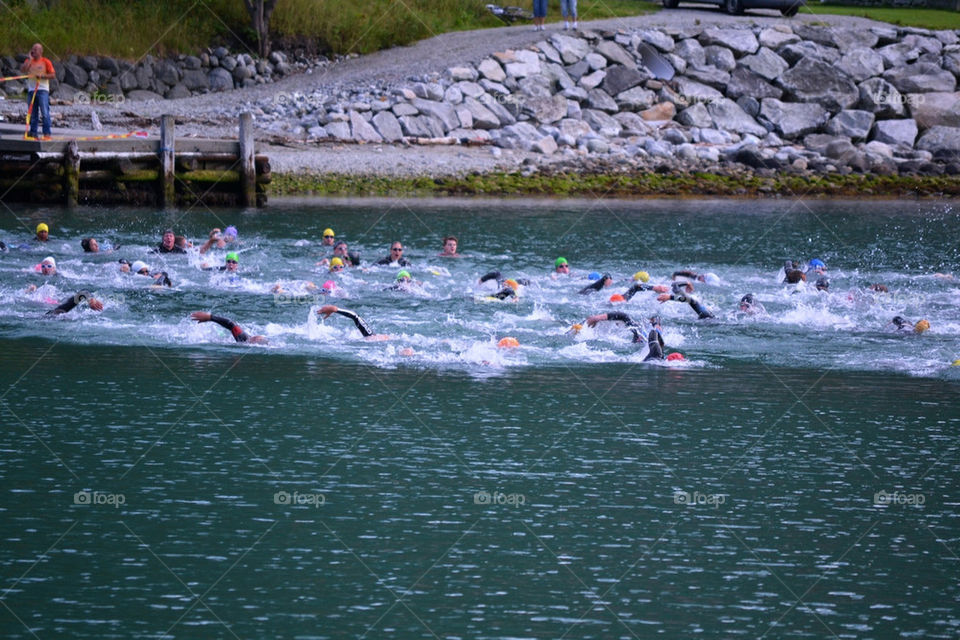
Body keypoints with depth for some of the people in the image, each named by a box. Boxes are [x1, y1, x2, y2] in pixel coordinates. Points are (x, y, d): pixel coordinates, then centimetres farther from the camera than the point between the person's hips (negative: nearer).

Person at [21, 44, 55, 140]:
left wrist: (42, 76, -13)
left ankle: (47, 133, -10)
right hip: (31, 90, 4)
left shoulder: (46, 62, 2)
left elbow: (53, 75, 0)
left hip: (43, 90, -4)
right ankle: (33, 133, 7)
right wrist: (30, 58, -4)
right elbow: (23, 69, -5)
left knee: (45, 113, -9)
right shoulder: (29, 61, 12)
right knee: (32, 114, 4)